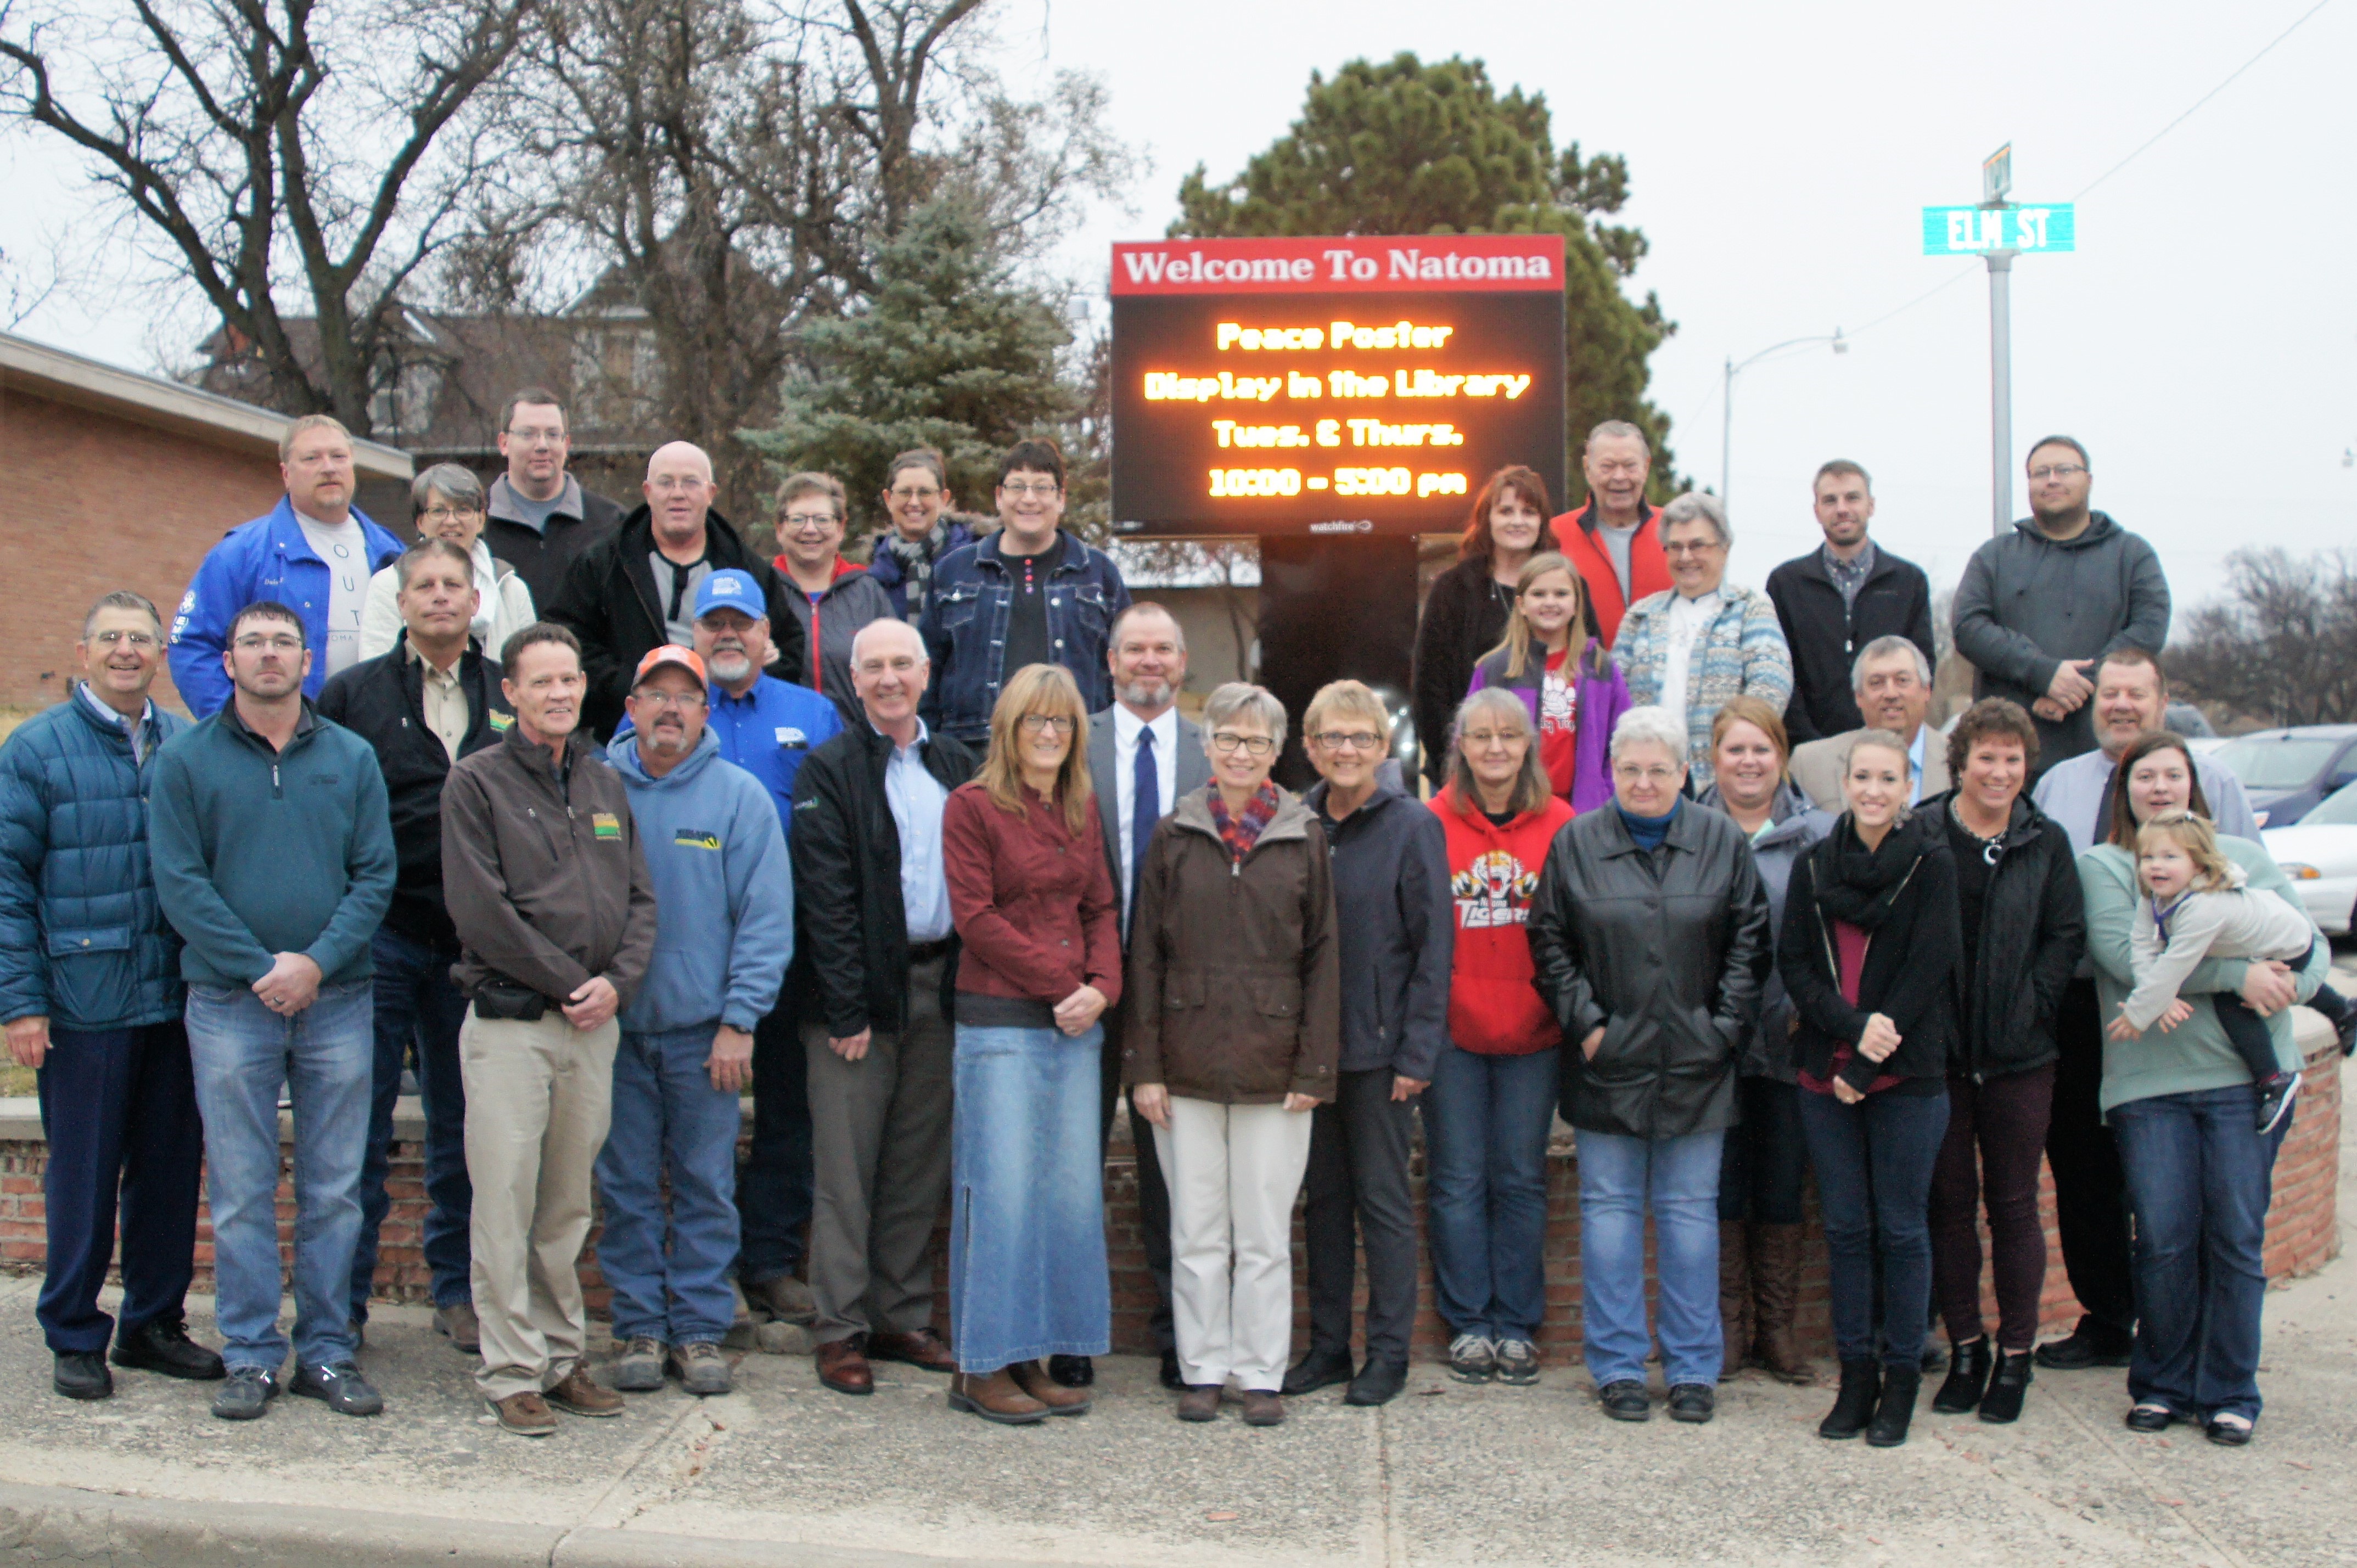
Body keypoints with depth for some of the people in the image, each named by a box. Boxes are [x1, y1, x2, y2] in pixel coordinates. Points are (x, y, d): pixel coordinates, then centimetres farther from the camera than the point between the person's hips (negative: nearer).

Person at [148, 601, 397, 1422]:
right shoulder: (185, 759, 3)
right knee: (240, 1193, 3)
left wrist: (316, 962, -11)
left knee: (335, 1190, 6)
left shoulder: (352, 758, 8)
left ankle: (329, 1351, 15)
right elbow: (179, 882, -3)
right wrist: (259, 968, -12)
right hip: (229, 1005, -1)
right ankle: (250, 1356, 13)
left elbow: (376, 876, 3)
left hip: (337, 1003, 2)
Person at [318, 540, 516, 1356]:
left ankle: (459, 1290, 21)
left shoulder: (511, 697, 9)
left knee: (464, 1127, 10)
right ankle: (343, 1300, 13)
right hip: (381, 936, -2)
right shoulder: (353, 693, 4)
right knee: (360, 1124, 3)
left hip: (476, 943, 2)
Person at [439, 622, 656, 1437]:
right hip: (510, 1023, -5)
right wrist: (567, 983, -10)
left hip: (595, 1024, 5)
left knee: (570, 1204, 10)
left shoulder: (606, 783, 15)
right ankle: (512, 1370, 5)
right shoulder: (476, 782, -1)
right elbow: (480, 909, -10)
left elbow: (640, 898, 14)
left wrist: (617, 981, -4)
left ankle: (562, 1354, 18)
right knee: (506, 1202, -3)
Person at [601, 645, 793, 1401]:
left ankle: (700, 1329, 14)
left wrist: (738, 1021, -8)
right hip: (614, 1026, 1)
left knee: (707, 1188, 4)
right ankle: (640, 1328, 17)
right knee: (627, 1188, 6)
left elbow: (765, 919, -3)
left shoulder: (740, 796, 0)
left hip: (704, 1031, -1)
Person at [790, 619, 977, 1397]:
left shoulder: (956, 765, 12)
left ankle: (902, 1317, 20)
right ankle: (841, 1329, 8)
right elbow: (825, 897, -9)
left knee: (920, 1164, 10)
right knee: (846, 1167, -1)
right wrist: (848, 1007, -14)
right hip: (860, 990, -4)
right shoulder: (829, 771, -3)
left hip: (939, 988, 5)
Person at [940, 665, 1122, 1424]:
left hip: (1075, 1026, 6)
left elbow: (1101, 909, 13)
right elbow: (976, 917, -9)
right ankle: (982, 1367, 8)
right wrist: (1062, 982, -11)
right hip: (1000, 1023, -6)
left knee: (1073, 1190, 7)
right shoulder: (972, 806, -3)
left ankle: (1034, 1356, 17)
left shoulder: (1083, 809, 14)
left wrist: (1101, 986, -5)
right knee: (1001, 1190, -3)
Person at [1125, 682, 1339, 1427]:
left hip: (1273, 1067, -1)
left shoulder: (1304, 840, 3)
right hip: (1188, 1064, 1)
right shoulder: (1174, 837, 4)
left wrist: (1314, 1070, -4)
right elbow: (1145, 954, 4)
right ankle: (1203, 1369, 19)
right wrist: (1145, 1065, -2)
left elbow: (1323, 958, 2)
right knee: (1197, 1231, 7)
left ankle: (1262, 1374, 16)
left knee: (1266, 1233, 5)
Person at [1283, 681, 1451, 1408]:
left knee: (1383, 1199, 4)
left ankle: (1388, 1352, 14)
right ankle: (1327, 1346, 22)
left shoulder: (1412, 826, -6)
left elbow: (1433, 947, -6)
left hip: (1379, 1044, -4)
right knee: (1324, 1197, 12)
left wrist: (1416, 1053, -11)